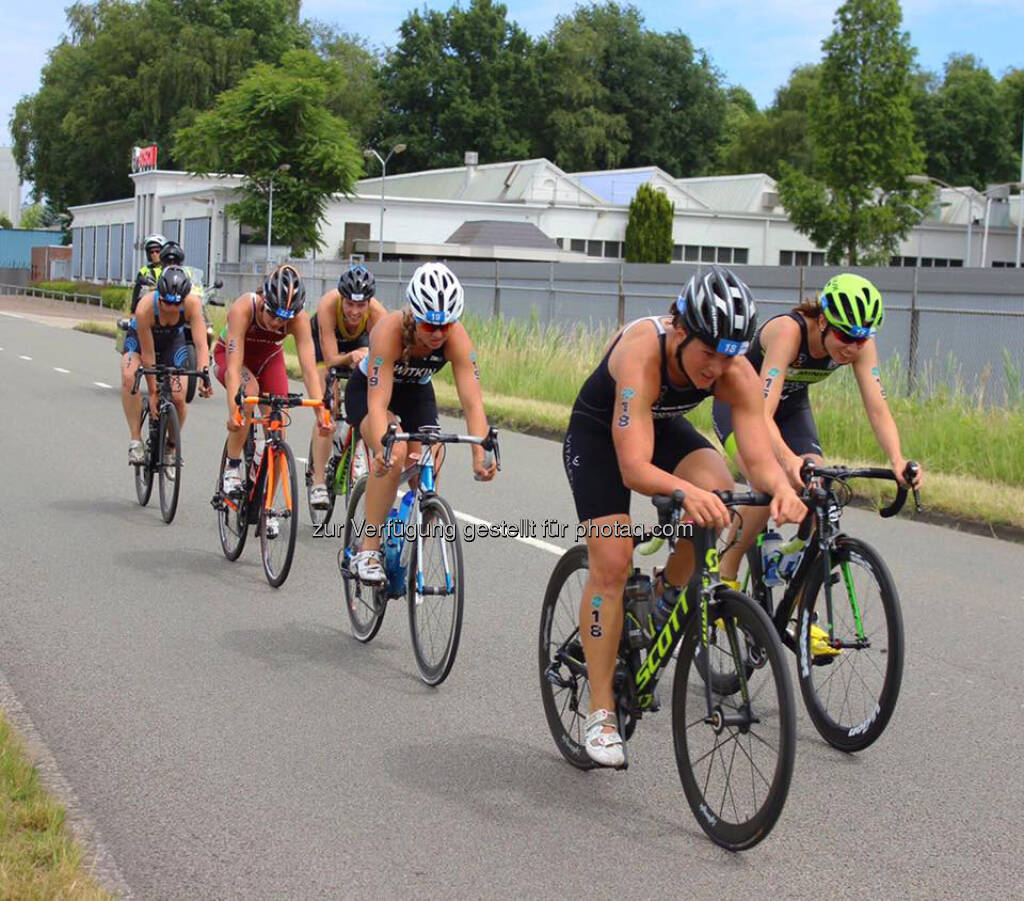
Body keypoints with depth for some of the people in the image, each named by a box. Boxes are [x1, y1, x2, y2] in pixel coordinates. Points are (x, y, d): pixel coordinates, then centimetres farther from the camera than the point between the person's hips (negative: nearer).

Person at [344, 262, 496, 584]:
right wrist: (382, 448, -61)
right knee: (394, 454, -32)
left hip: (417, 392, 4)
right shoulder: (390, 331, -37)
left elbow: (472, 402, -34)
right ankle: (367, 551, -22)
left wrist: (480, 454, -49)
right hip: (368, 389, -4)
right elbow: (378, 402, -43)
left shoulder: (456, 337, -29)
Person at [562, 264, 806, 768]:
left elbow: (760, 456, -31)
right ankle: (600, 712, -4)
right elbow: (635, 469, -47)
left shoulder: (735, 373, -27)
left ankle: (670, 593, 1)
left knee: (718, 494, -27)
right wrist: (685, 491, -66)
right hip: (598, 431, -4)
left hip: (664, 426, 4)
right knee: (611, 562, -15)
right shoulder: (642, 352, -40)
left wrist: (781, 488, -54)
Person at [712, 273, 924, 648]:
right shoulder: (788, 330, -37)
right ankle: (724, 578, -10)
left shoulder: (860, 343, -23)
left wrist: (897, 461, -46)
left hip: (792, 407, 5)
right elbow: (762, 413, -45)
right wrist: (788, 459, -62)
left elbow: (878, 410, -27)